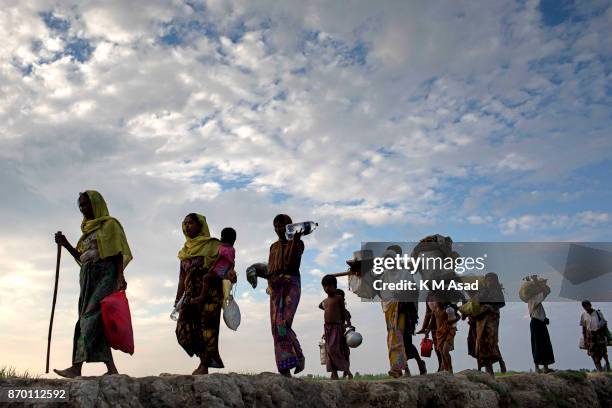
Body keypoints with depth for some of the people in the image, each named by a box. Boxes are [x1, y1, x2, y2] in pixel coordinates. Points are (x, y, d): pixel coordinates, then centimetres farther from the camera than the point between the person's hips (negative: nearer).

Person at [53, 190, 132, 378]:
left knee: (91, 317, -17)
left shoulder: (109, 224, 3)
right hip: (88, 278, 8)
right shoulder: (88, 229, 24)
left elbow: (118, 254, -6)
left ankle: (76, 366, -25)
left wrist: (120, 278, -19)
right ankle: (111, 369, -1)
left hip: (105, 276, -8)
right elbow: (81, 258, 23)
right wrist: (65, 244, 10)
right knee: (96, 322, 0)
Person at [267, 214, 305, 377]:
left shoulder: (297, 243, 6)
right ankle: (285, 369, -4)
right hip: (275, 286, 5)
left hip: (291, 284, -5)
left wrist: (295, 240, -18)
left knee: (283, 324, -21)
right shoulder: (273, 246, 22)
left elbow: (291, 262, -12)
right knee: (276, 326, -4)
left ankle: (298, 356, 0)